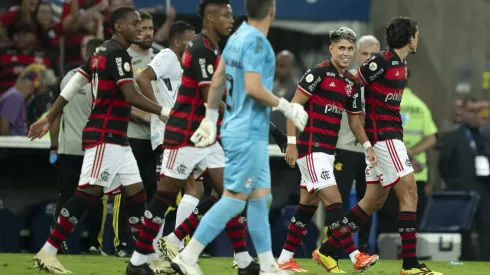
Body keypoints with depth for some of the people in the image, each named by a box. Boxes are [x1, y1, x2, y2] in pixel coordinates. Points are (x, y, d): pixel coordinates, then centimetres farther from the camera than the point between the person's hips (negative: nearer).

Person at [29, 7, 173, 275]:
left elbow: (72, 87, 17)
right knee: (89, 192, -12)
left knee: (136, 193, 7)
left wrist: (48, 119, 19)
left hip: (117, 140, 10)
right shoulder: (117, 54, -12)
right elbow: (131, 97, -20)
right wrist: (166, 112, -17)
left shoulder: (101, 52, 17)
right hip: (105, 137, -10)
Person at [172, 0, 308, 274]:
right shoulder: (256, 42, -17)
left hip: (246, 132, 9)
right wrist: (286, 107, -13)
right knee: (235, 198, -6)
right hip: (249, 135, -9)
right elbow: (253, 88, -24)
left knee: (261, 198, 11)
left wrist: (211, 118, 21)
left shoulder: (238, 36, 9)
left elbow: (218, 79, 15)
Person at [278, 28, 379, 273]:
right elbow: (294, 107, -12)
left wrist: (367, 145, 3)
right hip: (310, 148, -8)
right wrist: (292, 142, -17)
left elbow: (355, 122, 19)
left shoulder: (352, 84, 12)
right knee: (334, 200, -12)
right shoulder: (319, 73, -11)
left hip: (327, 150, 8)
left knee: (308, 204, 10)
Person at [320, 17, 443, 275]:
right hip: (382, 135, -10)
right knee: (409, 191, -13)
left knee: (375, 200, 12)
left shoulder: (400, 64, 14)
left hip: (390, 134, 10)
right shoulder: (383, 60, -16)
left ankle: (328, 247, 17)